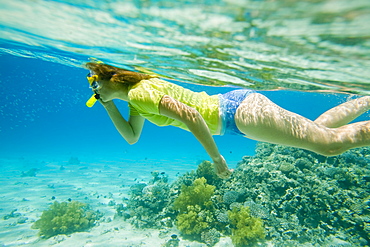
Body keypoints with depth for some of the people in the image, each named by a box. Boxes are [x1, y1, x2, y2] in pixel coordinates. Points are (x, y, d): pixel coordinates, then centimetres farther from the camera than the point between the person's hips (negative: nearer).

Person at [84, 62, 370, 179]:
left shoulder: (139, 92, -16)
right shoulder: (137, 94, 12)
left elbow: (190, 114, -27)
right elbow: (132, 136, 21)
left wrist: (217, 159, -18)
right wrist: (109, 106, 11)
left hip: (238, 109, -8)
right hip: (232, 105, 8)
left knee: (330, 142, 0)